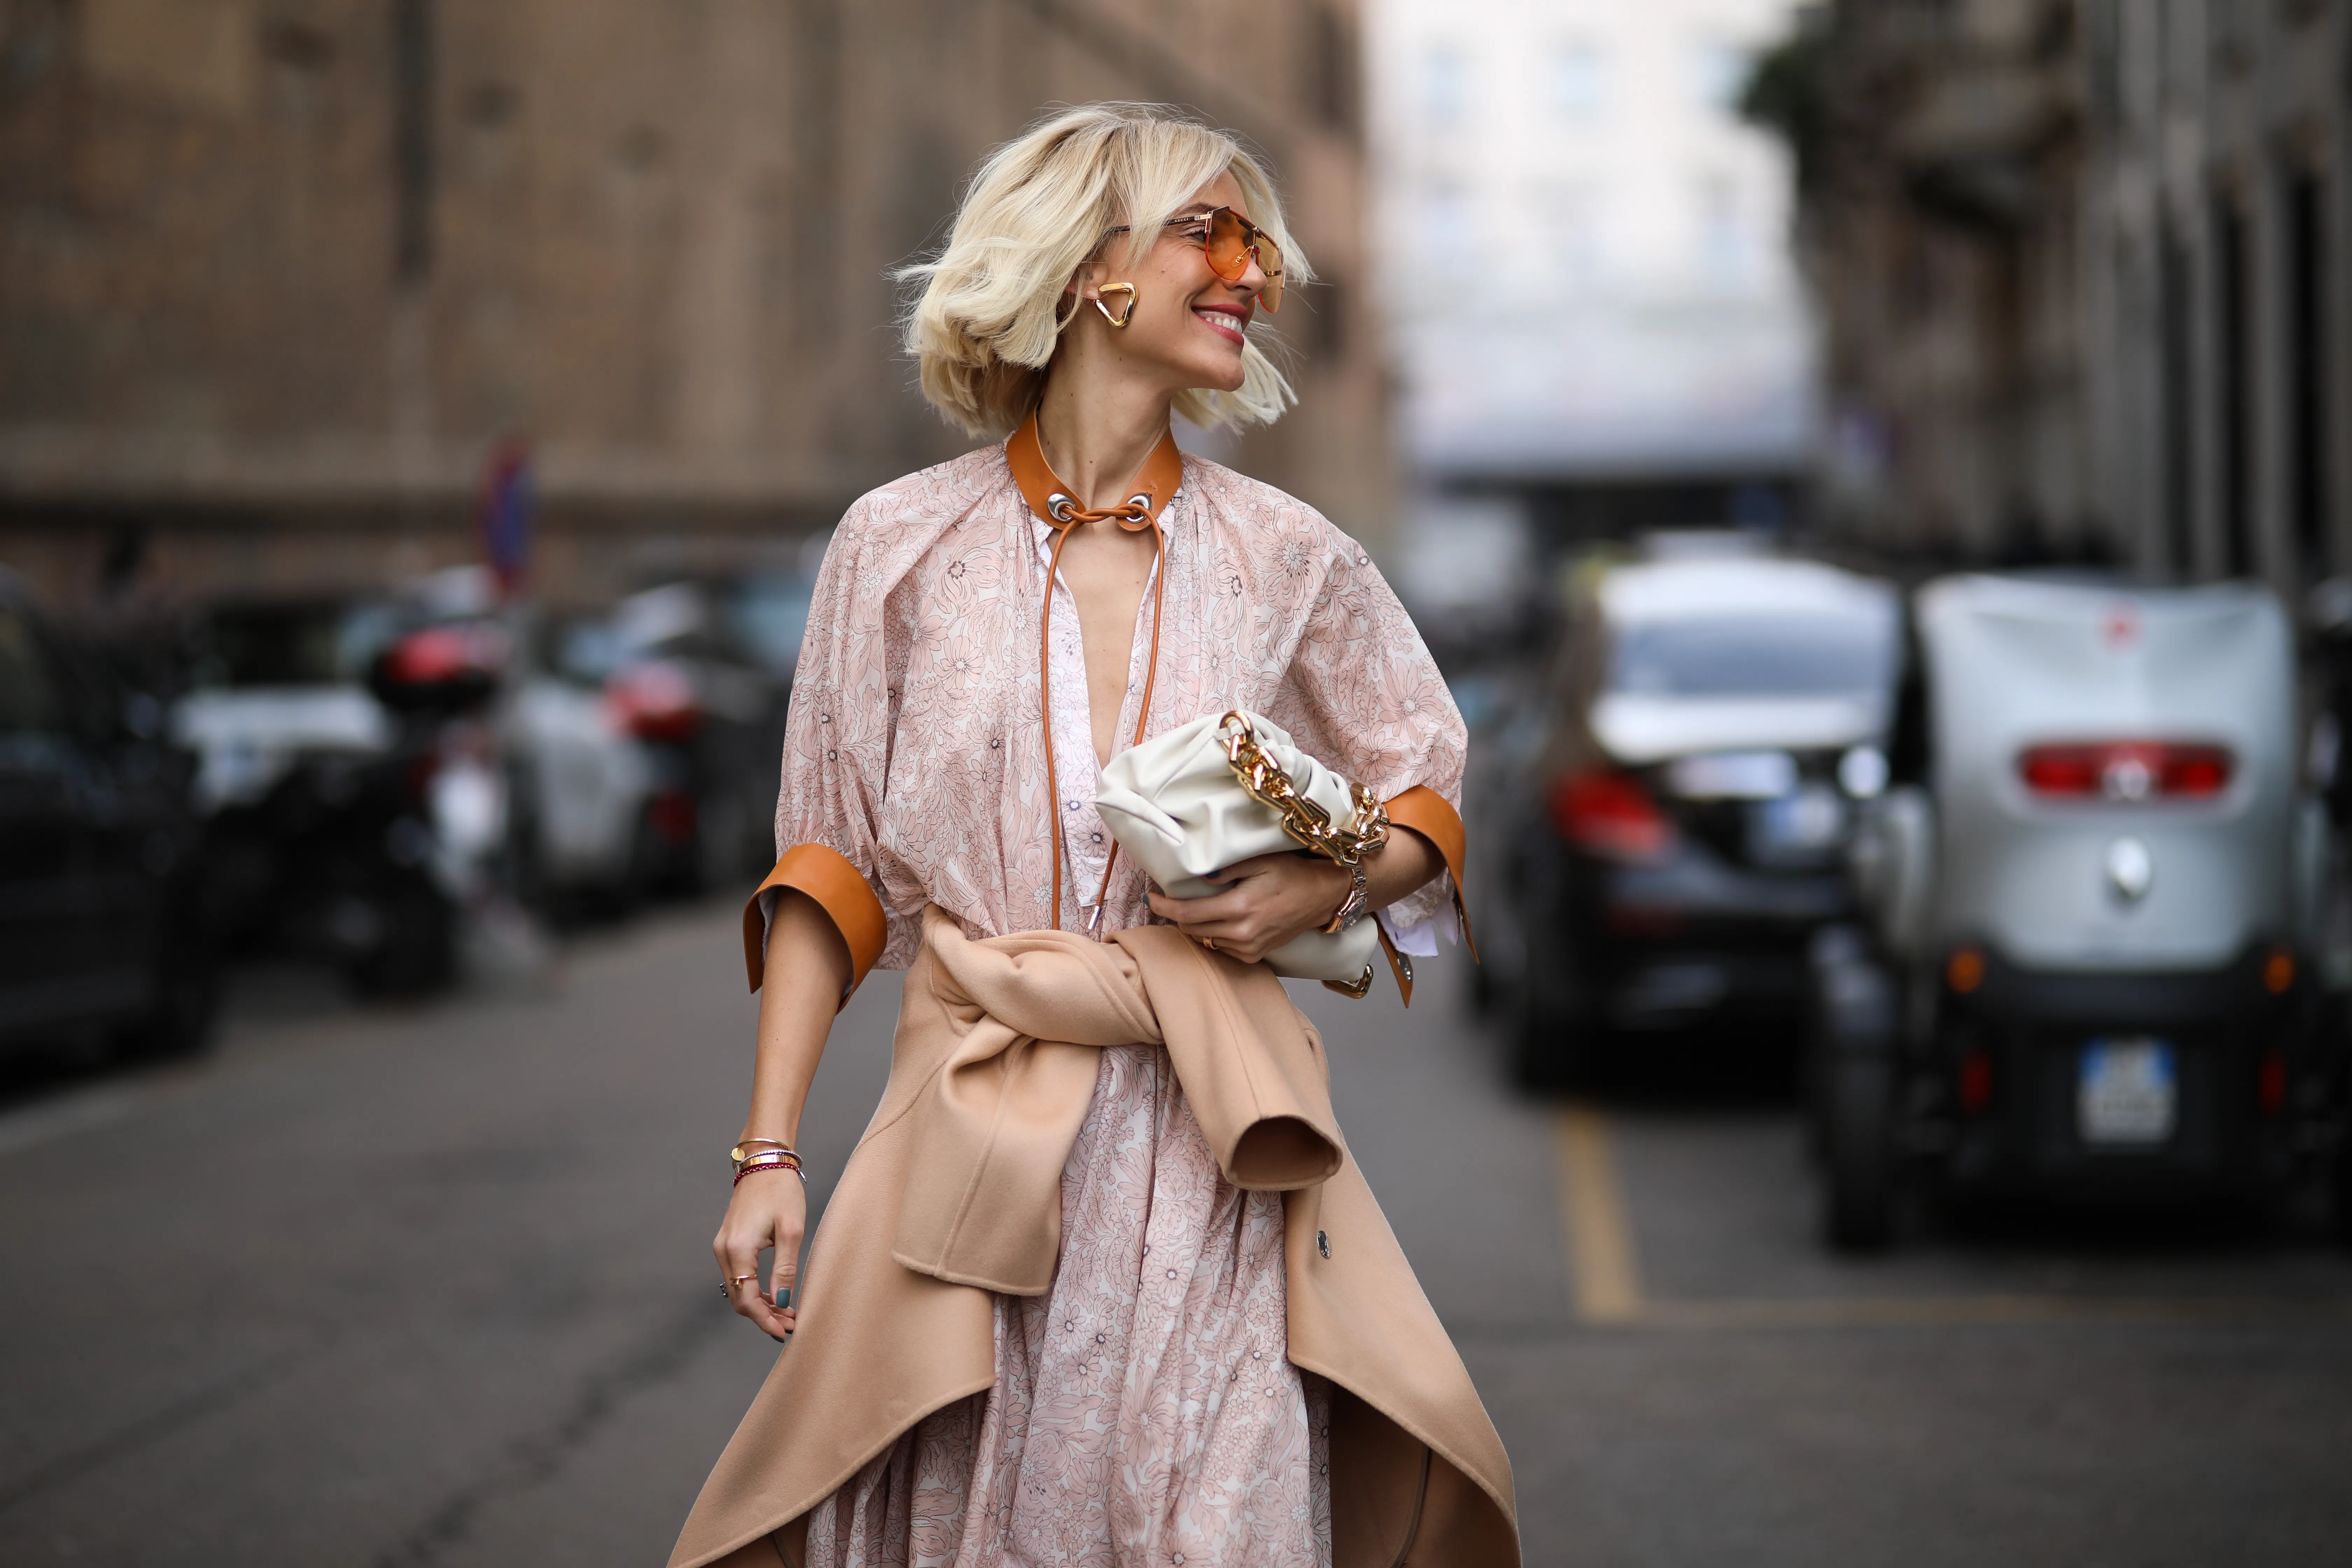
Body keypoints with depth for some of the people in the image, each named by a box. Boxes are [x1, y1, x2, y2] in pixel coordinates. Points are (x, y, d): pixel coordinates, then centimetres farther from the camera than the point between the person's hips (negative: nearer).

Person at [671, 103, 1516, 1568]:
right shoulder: (904, 546, 3)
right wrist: (769, 1153, -2)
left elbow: (1431, 799, 17)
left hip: (1212, 1144, 1)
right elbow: (831, 867, 4)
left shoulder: (1290, 559, 7)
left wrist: (1322, 888, -6)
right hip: (977, 1146, -1)